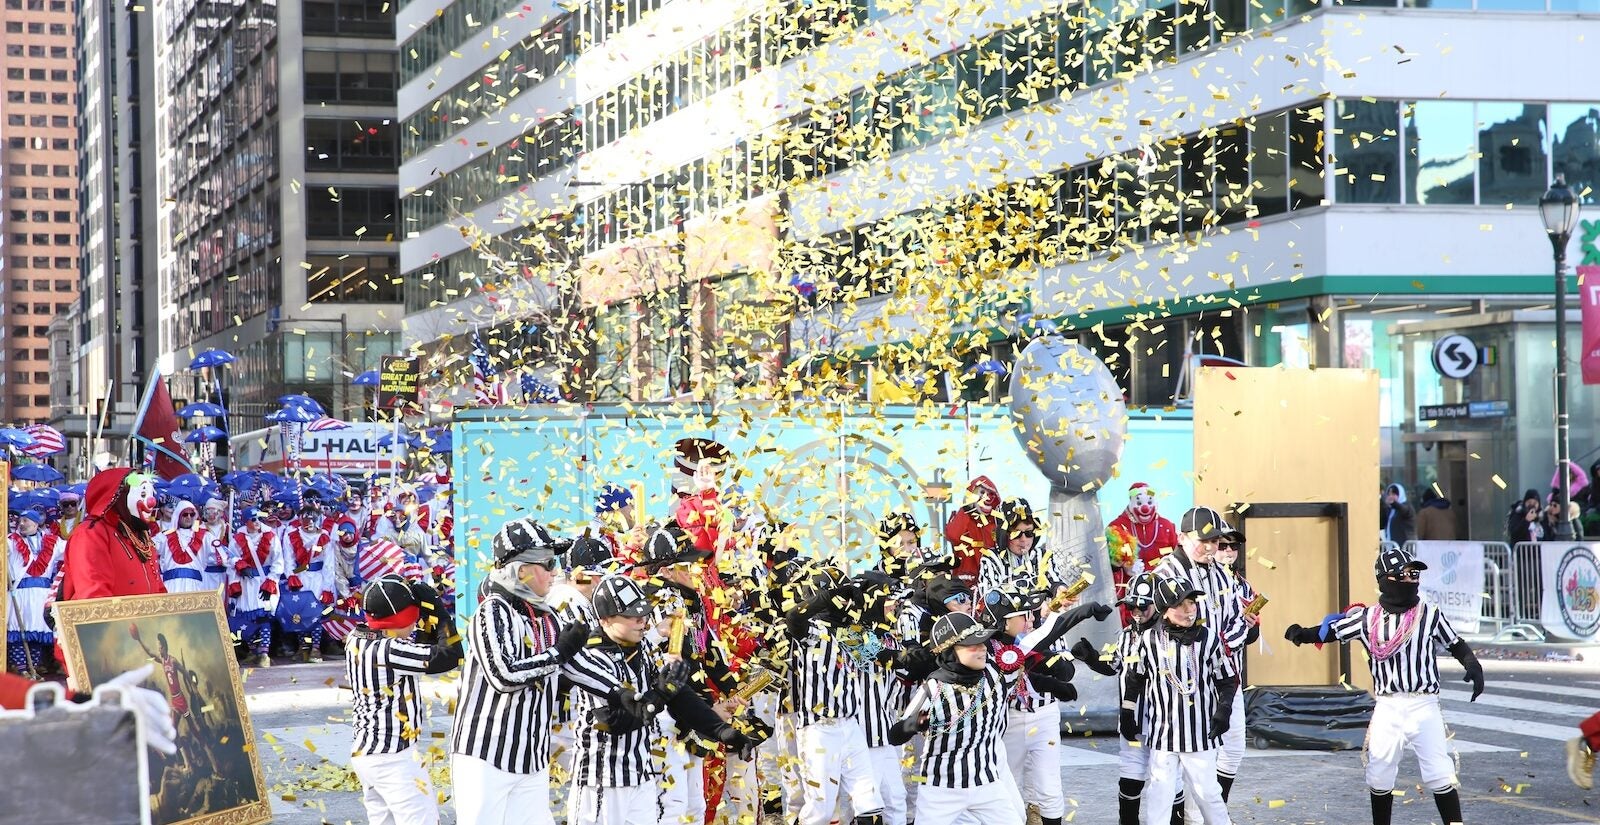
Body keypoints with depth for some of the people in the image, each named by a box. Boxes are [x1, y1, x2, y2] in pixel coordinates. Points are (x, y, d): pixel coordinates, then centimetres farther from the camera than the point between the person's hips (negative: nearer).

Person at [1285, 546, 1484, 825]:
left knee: (1440, 775, -3)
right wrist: (1302, 634, -11)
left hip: (1424, 707, -2)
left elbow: (1455, 644, 9)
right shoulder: (1368, 618, 4)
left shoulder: (1429, 613, 1)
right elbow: (1330, 632, 8)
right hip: (1386, 709, 2)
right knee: (1379, 778, 8)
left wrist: (1472, 665, -10)